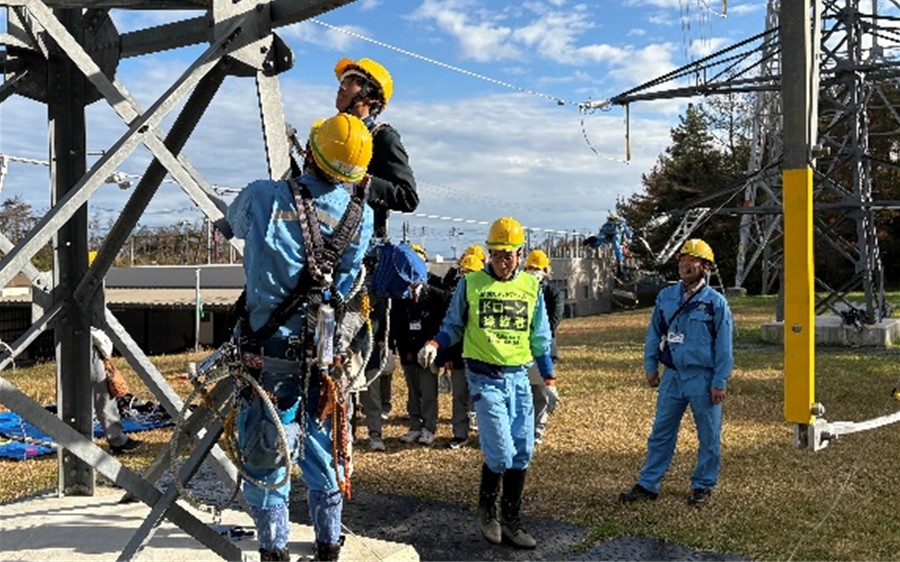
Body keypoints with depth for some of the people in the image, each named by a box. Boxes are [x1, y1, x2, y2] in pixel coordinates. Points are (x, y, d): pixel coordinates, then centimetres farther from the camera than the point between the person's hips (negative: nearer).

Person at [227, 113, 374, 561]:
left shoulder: (263, 197, -9)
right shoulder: (361, 215, -3)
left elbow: (233, 223, 14)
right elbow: (347, 283, 5)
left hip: (265, 351, -2)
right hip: (321, 355, 2)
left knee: (265, 456, 10)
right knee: (323, 452, 18)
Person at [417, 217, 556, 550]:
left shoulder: (531, 286, 6)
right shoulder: (471, 283, -2)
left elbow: (540, 338, 13)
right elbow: (453, 326, 5)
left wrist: (549, 379, 10)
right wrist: (434, 345, -15)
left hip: (519, 376, 4)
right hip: (485, 376, -4)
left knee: (522, 452, 5)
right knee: (501, 452, -11)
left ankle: (510, 520, 21)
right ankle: (487, 509, 17)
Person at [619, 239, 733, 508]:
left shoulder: (716, 302, -7)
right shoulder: (666, 297, 5)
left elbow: (723, 345, -7)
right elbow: (654, 333, 12)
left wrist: (720, 382, -9)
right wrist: (650, 367, 8)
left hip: (703, 379, -4)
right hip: (672, 377, 4)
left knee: (708, 436, 8)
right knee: (661, 433, 8)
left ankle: (703, 486, 23)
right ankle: (648, 485, 15)